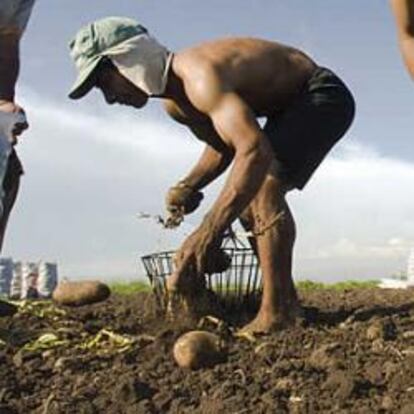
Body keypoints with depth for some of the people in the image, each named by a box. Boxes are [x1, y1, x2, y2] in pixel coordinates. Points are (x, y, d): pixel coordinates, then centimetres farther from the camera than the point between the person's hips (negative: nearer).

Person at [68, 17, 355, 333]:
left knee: (265, 188, -26)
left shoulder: (198, 78, -33)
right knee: (245, 194, 10)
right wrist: (188, 186, -6)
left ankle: (276, 313, -22)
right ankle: (285, 298, 18)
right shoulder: (175, 103, 0)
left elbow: (255, 151, -47)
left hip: (324, 96, -10)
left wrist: (208, 233, -52)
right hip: (290, 106, 10)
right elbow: (224, 145, 13)